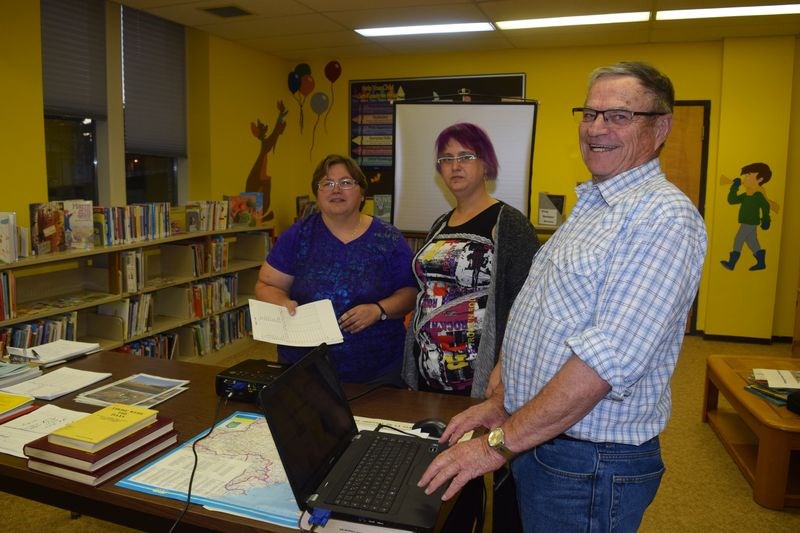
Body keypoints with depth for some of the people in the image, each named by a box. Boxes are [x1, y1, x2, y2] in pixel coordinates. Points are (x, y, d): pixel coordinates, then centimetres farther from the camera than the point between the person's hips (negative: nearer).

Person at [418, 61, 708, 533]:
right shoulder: (589, 204, 10)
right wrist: (501, 401, 6)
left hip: (591, 464, -8)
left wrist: (500, 443, -23)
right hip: (532, 439, 8)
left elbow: (609, 358, -28)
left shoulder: (665, 219, -20)